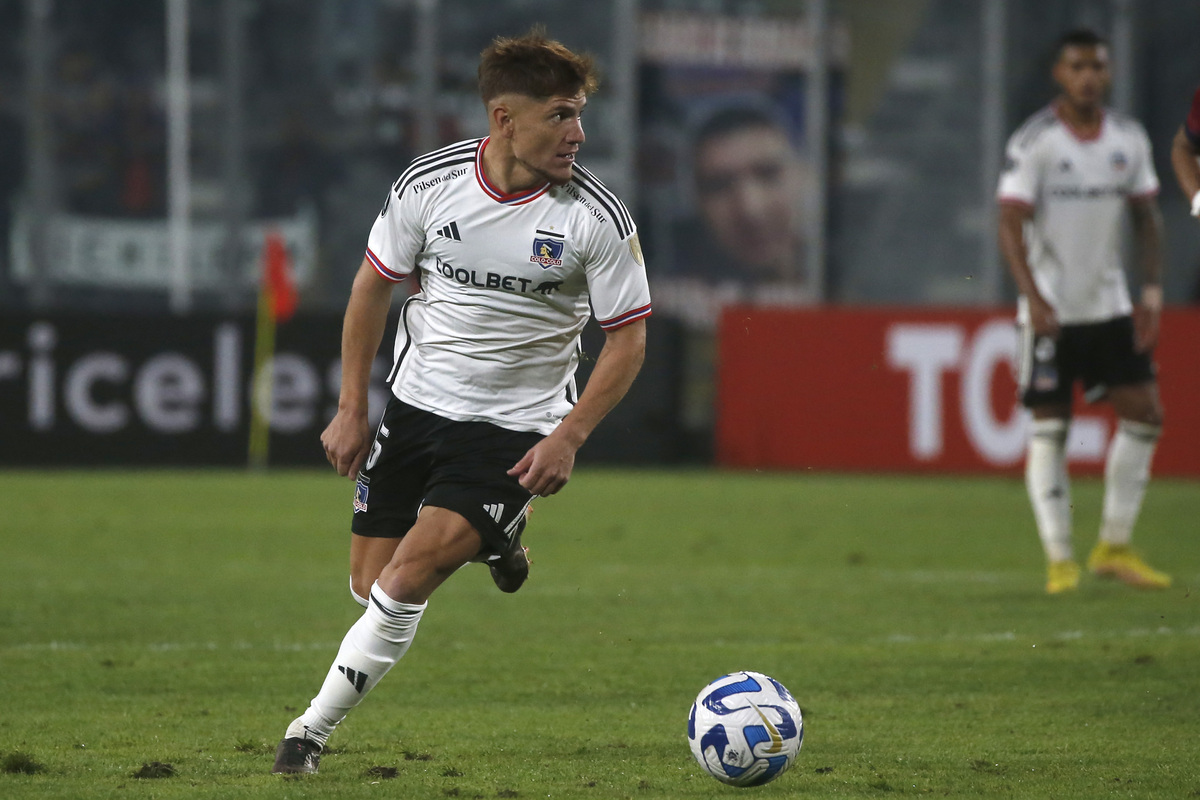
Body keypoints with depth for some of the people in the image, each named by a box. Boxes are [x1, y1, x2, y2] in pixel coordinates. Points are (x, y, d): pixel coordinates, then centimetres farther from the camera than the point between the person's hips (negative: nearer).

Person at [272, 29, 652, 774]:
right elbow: (375, 285, 4)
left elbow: (628, 338, -7)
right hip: (417, 404, 3)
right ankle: (495, 539, 38)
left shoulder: (598, 217, -16)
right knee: (369, 586, 8)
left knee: (407, 579, -16)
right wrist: (351, 410, 3)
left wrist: (568, 438, -16)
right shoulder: (430, 183, -10)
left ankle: (314, 731, -1)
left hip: (519, 425, -3)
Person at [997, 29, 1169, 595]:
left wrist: (1153, 288, 0)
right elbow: (1010, 223, -14)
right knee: (1049, 429, -4)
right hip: (1051, 309, -5)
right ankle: (1059, 560, 0)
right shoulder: (1033, 142, -10)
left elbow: (1146, 215, 12)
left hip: (1109, 304, 5)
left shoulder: (1129, 139, 5)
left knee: (1144, 414, 0)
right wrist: (1034, 297, -24)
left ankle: (1113, 548, 11)